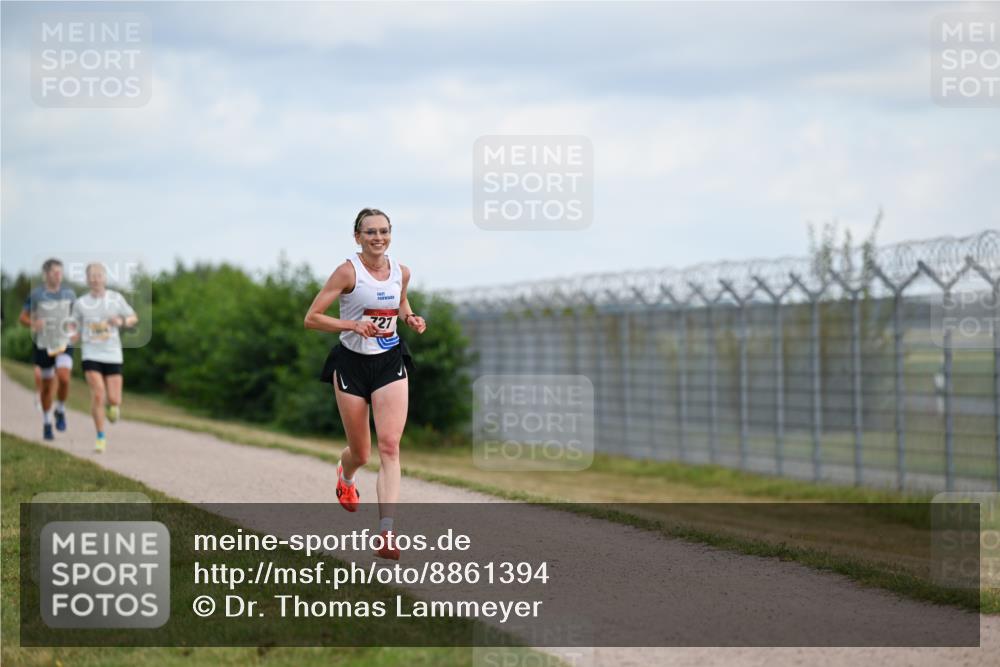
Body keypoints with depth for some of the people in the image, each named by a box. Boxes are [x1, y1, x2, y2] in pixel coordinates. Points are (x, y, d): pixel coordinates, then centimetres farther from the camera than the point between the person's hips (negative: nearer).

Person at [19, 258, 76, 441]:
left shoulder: (69, 294, 3)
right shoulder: (36, 294, -5)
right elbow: (22, 317, 1)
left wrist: (72, 326, -3)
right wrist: (33, 323, -20)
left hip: (64, 344, 1)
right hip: (43, 345, -1)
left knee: (64, 379, -23)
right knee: (46, 387, 7)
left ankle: (60, 411, 4)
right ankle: (47, 424, 25)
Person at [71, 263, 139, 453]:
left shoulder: (116, 298, 2)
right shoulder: (81, 303, 3)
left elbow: (134, 318, 10)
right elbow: (75, 332, 13)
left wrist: (122, 321, -10)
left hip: (113, 355, 1)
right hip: (91, 355, -1)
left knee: (114, 399, -4)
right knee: (97, 395, -16)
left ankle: (114, 406, 36)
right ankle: (101, 437, -2)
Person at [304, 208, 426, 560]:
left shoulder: (401, 271, 2)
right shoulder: (348, 271, -12)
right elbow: (311, 318, -13)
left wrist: (410, 318, 2)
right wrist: (354, 325, -26)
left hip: (390, 363, 2)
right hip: (352, 363, -2)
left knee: (389, 445, -14)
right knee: (361, 453, 9)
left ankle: (386, 533, -20)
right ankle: (345, 475, 50)